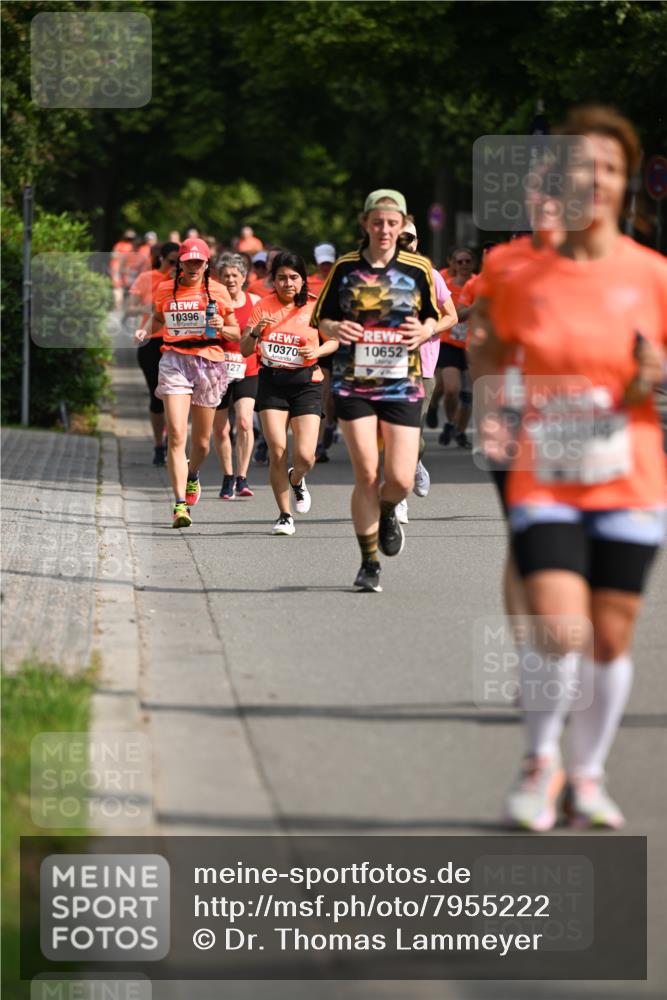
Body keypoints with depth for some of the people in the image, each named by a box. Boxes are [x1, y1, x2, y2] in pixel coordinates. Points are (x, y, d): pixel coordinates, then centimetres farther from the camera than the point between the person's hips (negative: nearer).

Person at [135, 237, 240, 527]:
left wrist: (222, 328, -12)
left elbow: (236, 333, 10)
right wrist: (146, 331, 4)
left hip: (209, 361, 1)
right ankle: (180, 504, -19)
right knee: (176, 435, -16)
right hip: (175, 360, -1)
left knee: (201, 440, 11)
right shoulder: (165, 290, 6)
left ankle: (192, 476, 46)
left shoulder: (217, 291, 4)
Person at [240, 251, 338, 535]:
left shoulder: (314, 307, -2)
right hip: (271, 382, 0)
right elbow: (245, 350, 0)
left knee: (305, 455, -9)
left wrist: (318, 351, -11)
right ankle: (285, 516, 6)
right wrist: (255, 332, -20)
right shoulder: (263, 306, 0)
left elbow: (335, 340, 10)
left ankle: (296, 480, 29)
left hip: (306, 383, 0)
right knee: (277, 451, -9)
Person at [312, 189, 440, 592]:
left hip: (403, 383, 0)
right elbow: (322, 317, 9)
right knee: (366, 475, -5)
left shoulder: (418, 268, 2)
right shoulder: (346, 267, 2)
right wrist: (335, 329, -14)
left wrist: (425, 330, -10)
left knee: (401, 480, -6)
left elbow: (434, 316, 14)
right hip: (354, 382, 0)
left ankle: (387, 514, 31)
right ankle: (370, 563, 8)